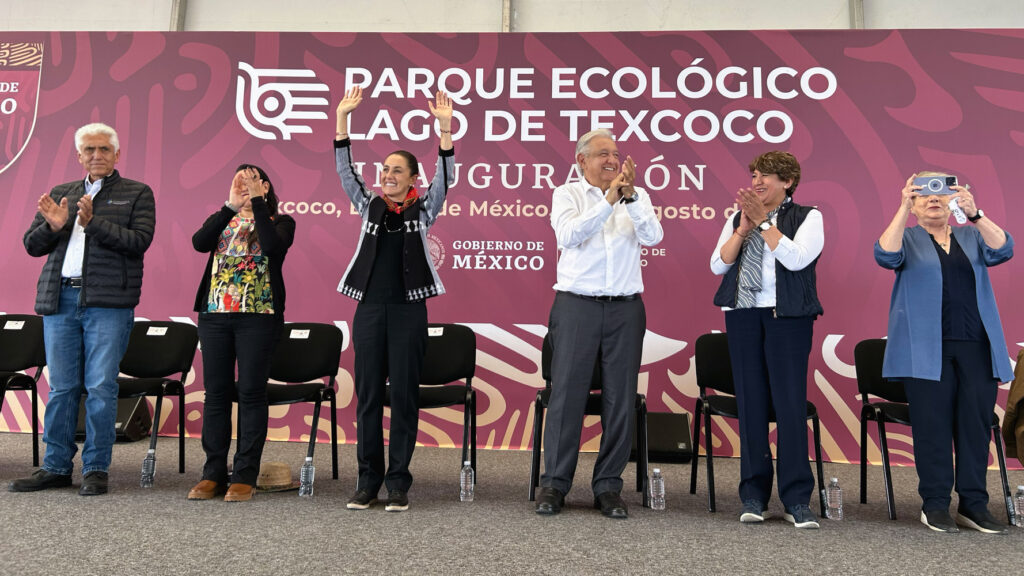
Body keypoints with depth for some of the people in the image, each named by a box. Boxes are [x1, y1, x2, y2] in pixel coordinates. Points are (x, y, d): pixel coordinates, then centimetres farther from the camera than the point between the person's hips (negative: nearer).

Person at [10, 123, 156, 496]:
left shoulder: (137, 194, 7)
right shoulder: (60, 194, 19)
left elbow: (139, 241, -7)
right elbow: (32, 245, 14)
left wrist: (94, 222, -16)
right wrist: (53, 226, -5)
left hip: (108, 302, -4)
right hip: (60, 299, 4)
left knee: (101, 387, -4)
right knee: (61, 388, 8)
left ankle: (96, 469, 6)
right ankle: (56, 467, 18)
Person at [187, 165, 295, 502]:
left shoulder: (280, 222, 6)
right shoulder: (221, 220, 15)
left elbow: (273, 246, -16)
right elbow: (199, 242, -6)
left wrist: (257, 202, -14)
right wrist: (230, 206, -13)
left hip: (259, 316, -3)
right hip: (215, 314, 4)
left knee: (251, 393, -2)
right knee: (215, 393, 5)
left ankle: (245, 476, 5)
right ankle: (213, 474, 13)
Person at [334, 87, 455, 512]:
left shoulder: (423, 209, 6)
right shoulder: (369, 206, 12)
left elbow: (445, 177, -7)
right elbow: (345, 170, 4)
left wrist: (445, 126, -17)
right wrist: (342, 116, -4)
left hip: (408, 309, -2)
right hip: (370, 307, 3)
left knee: (403, 393, 1)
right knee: (367, 393, 5)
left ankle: (398, 482, 10)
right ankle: (368, 479, 15)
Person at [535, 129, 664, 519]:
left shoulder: (636, 196, 11)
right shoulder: (567, 194, 6)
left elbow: (652, 236, -6)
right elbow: (568, 235, -13)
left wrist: (630, 196, -18)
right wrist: (610, 199, -18)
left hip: (625, 309, 2)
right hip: (576, 307, -2)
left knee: (620, 399, 4)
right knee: (566, 395, -1)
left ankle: (608, 487, 16)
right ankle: (554, 484, 11)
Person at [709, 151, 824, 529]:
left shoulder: (807, 216, 6)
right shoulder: (738, 218, 16)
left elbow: (796, 259, -12)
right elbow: (718, 265, 6)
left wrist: (763, 221, -10)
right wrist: (743, 229, -5)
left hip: (788, 316, -3)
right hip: (743, 314, 3)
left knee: (790, 402, -7)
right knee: (750, 402, 4)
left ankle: (796, 499, 2)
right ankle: (754, 494, 12)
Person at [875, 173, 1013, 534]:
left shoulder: (972, 237, 17)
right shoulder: (907, 239, 10)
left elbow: (1002, 250, -4)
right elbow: (886, 256, -12)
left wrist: (974, 214, -18)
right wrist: (903, 208, -19)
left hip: (976, 345, 3)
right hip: (927, 348, -3)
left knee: (977, 422, 1)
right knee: (933, 423, -4)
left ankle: (974, 504, 10)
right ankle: (935, 504, 4)